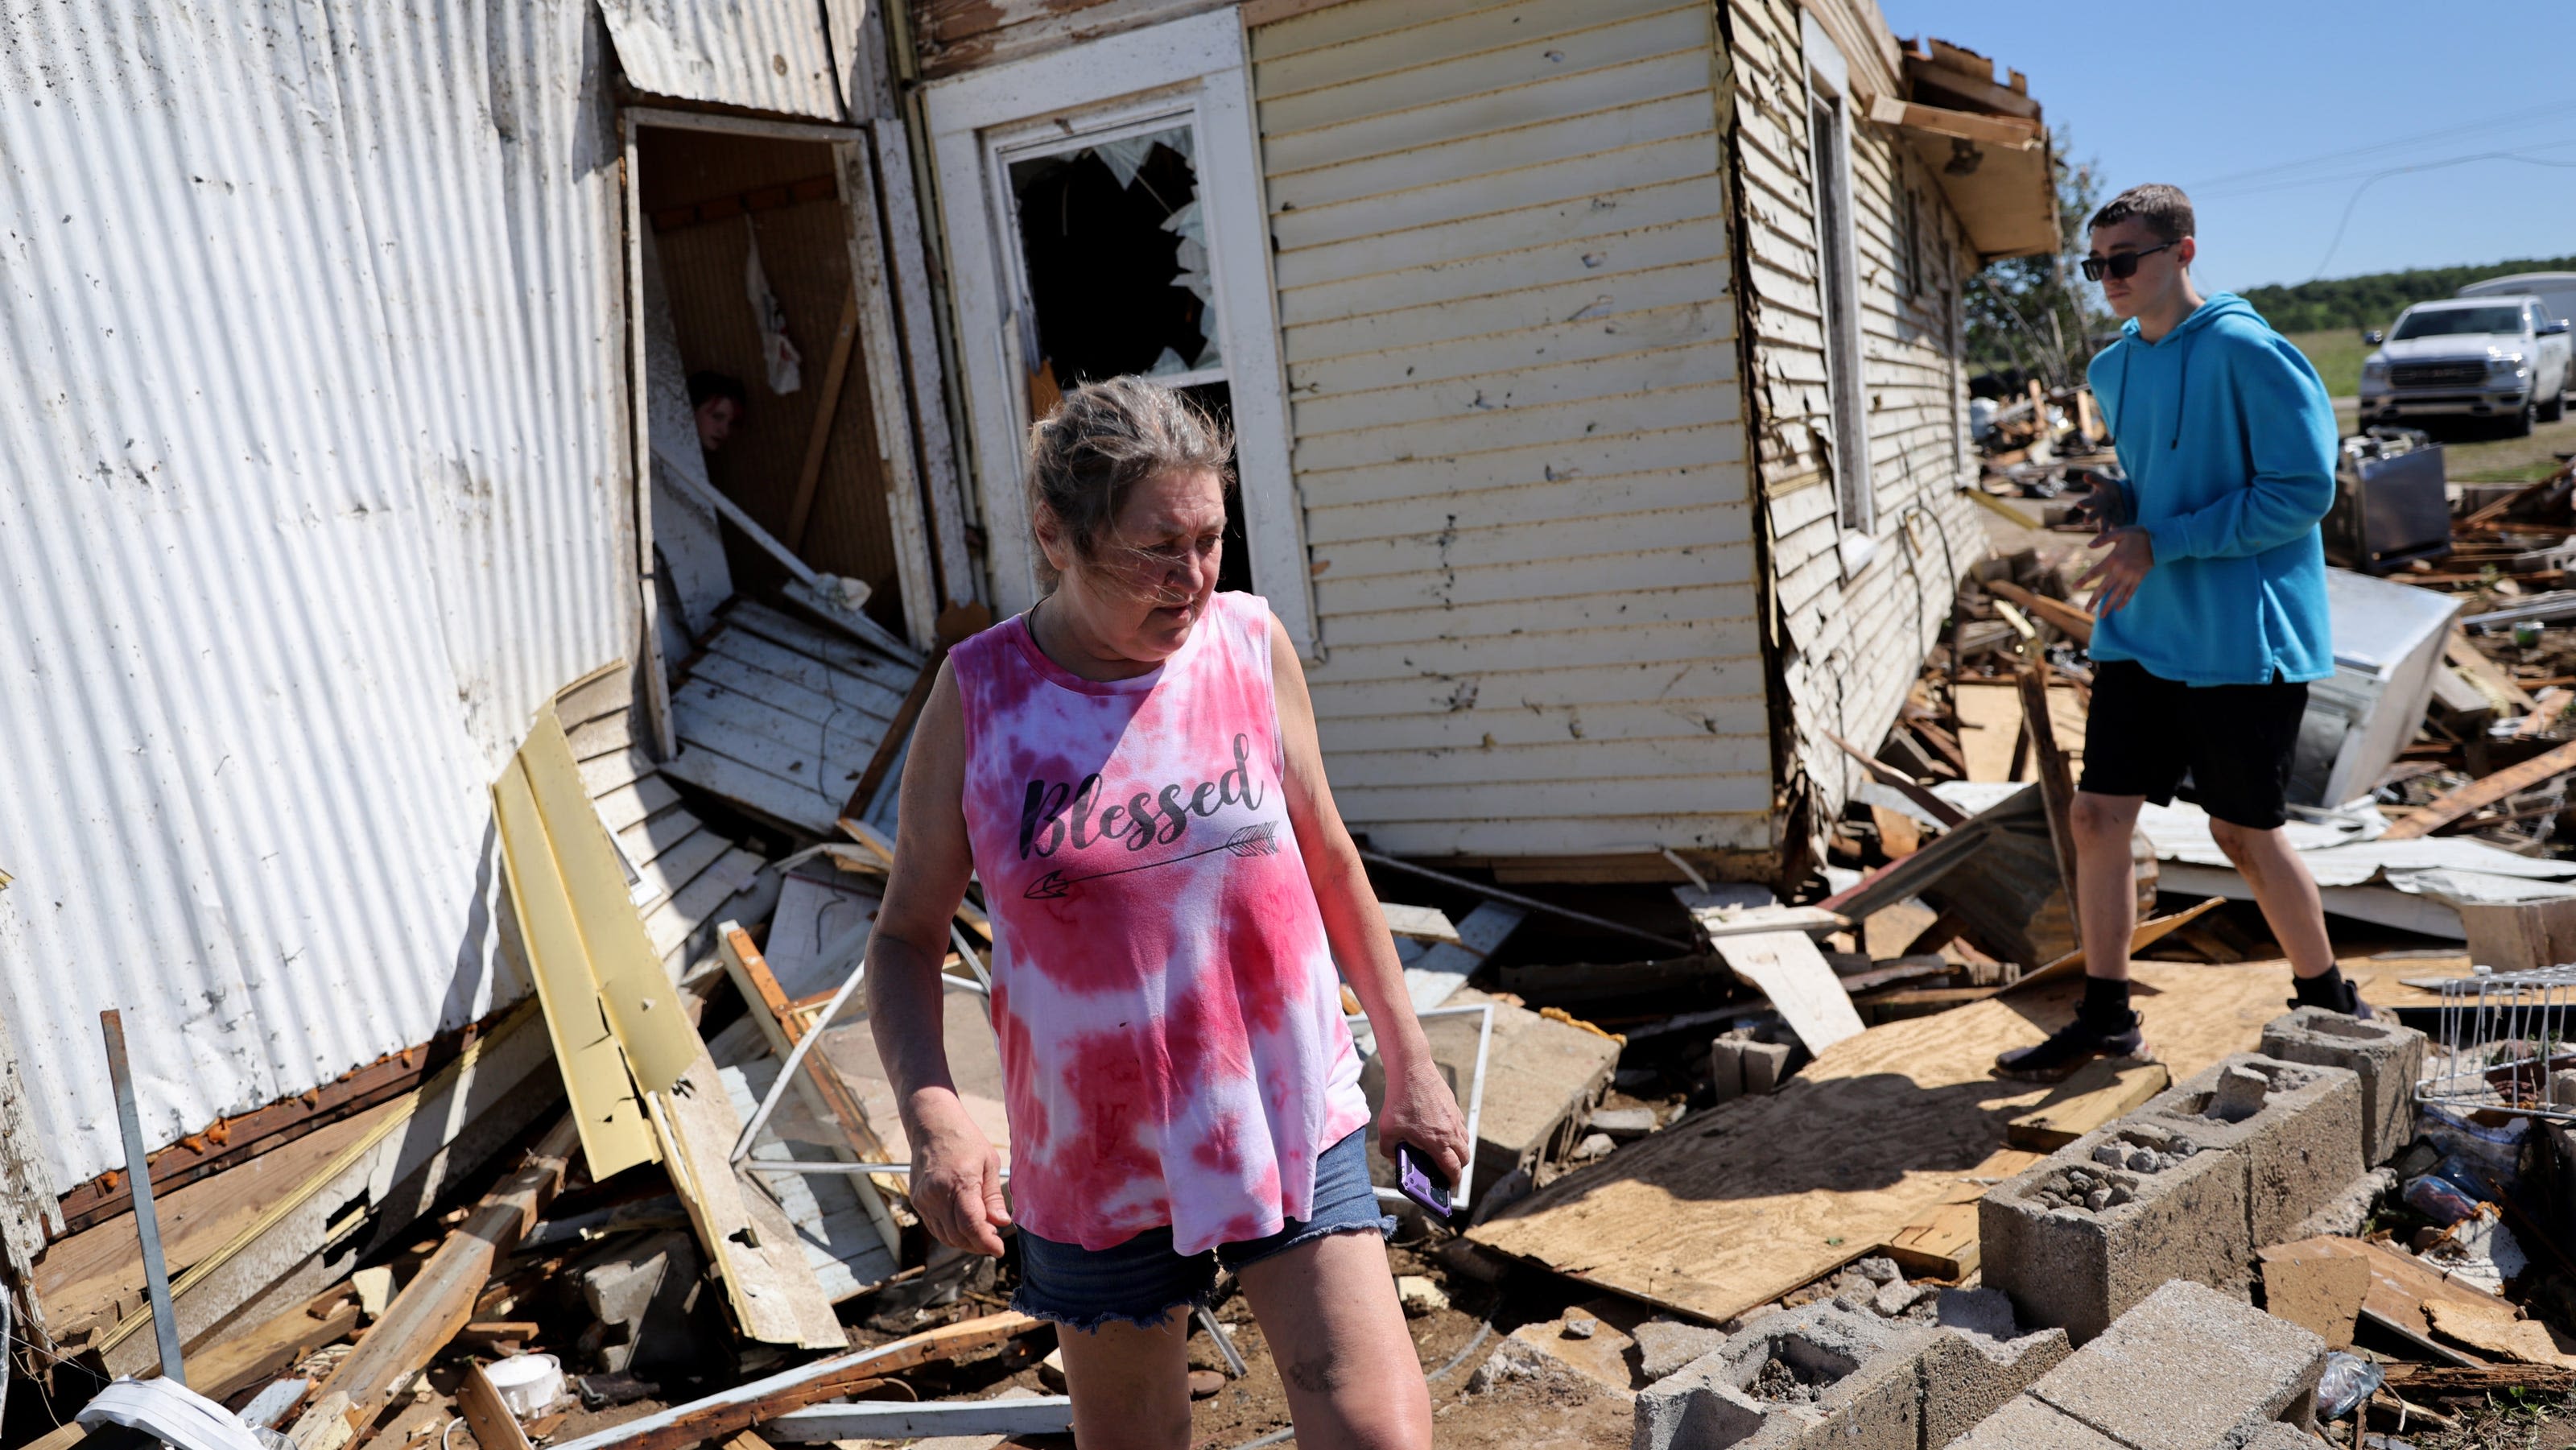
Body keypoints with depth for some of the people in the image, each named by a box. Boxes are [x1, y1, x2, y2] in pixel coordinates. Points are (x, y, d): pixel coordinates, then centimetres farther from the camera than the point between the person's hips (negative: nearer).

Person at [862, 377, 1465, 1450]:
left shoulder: (1251, 644, -6)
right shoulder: (978, 693, -10)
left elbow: (1327, 855, 6)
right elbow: (907, 933, -3)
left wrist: (1409, 1061, 9)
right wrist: (930, 1113, -20)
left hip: (1290, 1126, 0)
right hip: (1096, 1160, 0)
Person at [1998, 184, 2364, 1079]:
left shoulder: (2245, 351, -13)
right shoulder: (2112, 370, 10)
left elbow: (2303, 489, -16)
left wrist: (2162, 542, -19)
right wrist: (2119, 503, 2)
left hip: (2241, 639, -7)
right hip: (2141, 633, 7)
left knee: (2244, 833, 4)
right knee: (2098, 815, 3)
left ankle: (2330, 1004, 28)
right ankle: (2104, 1018, 16)